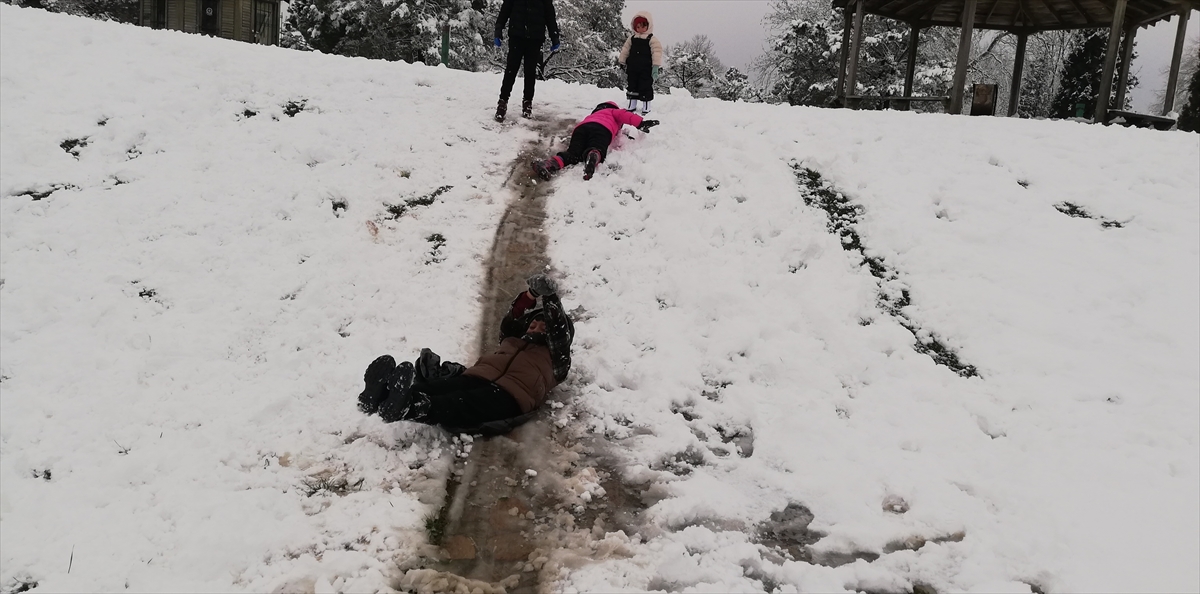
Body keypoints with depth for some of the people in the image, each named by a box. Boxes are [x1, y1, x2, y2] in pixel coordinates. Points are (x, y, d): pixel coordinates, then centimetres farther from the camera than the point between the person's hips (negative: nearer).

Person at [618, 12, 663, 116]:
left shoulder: (652, 39, -7)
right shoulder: (632, 38, 8)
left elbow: (657, 53, -11)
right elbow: (625, 50, 14)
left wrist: (655, 67, -17)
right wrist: (622, 63, 12)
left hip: (646, 69, -5)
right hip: (632, 68, 5)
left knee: (646, 87, 0)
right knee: (632, 86, 12)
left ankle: (646, 106, 10)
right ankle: (632, 105, 24)